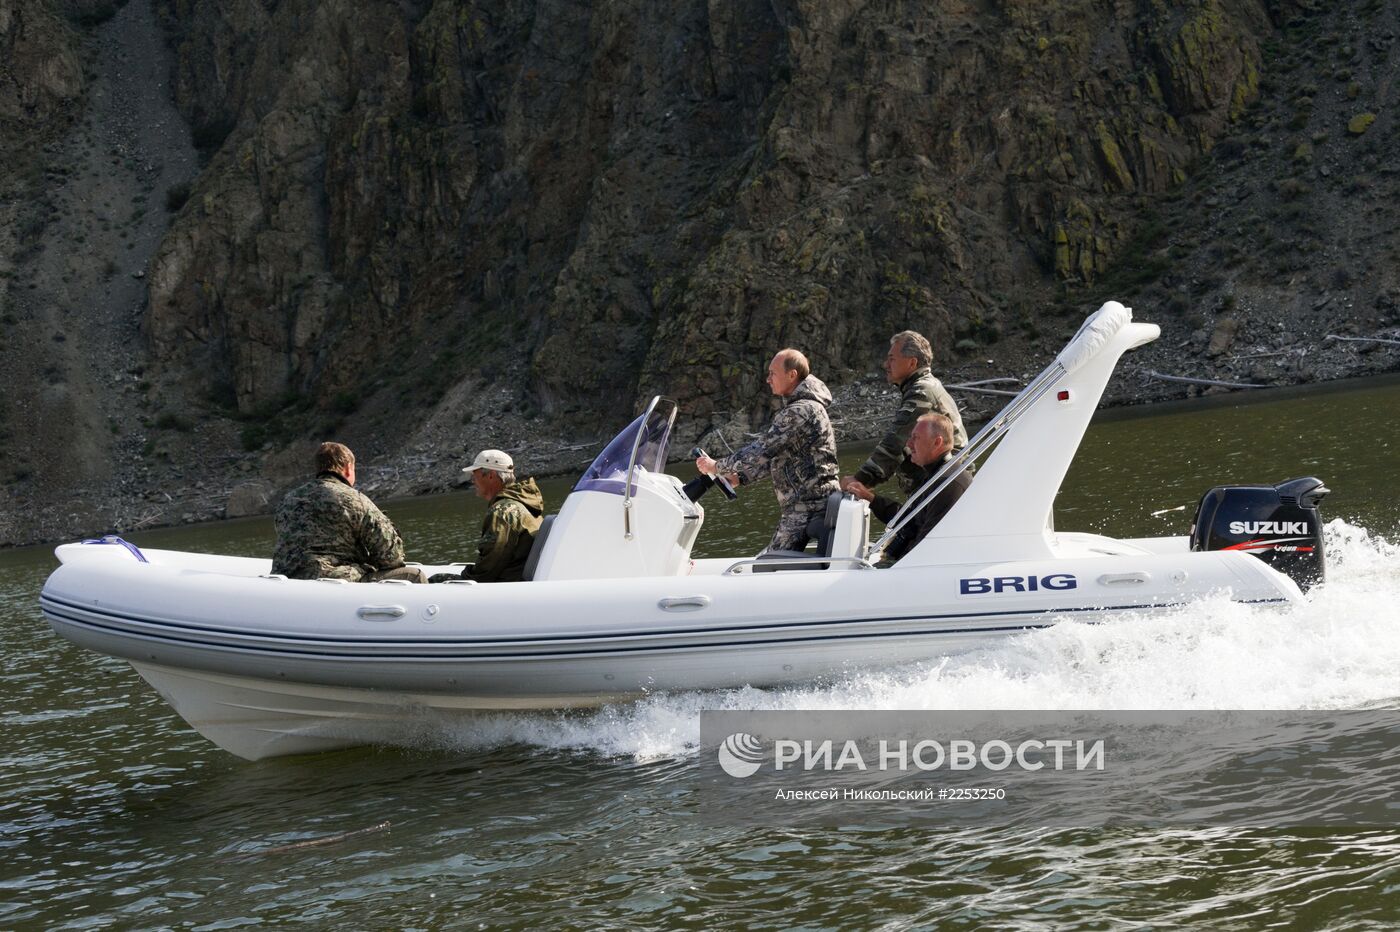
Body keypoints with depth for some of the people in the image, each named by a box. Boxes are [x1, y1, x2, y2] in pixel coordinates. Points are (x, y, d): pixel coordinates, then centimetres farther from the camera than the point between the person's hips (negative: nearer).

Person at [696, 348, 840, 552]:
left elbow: (763, 449, -19)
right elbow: (774, 455, 21)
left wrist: (717, 467, -9)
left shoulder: (801, 411, -18)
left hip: (807, 505, -10)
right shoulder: (798, 408, 17)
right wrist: (740, 477, 12)